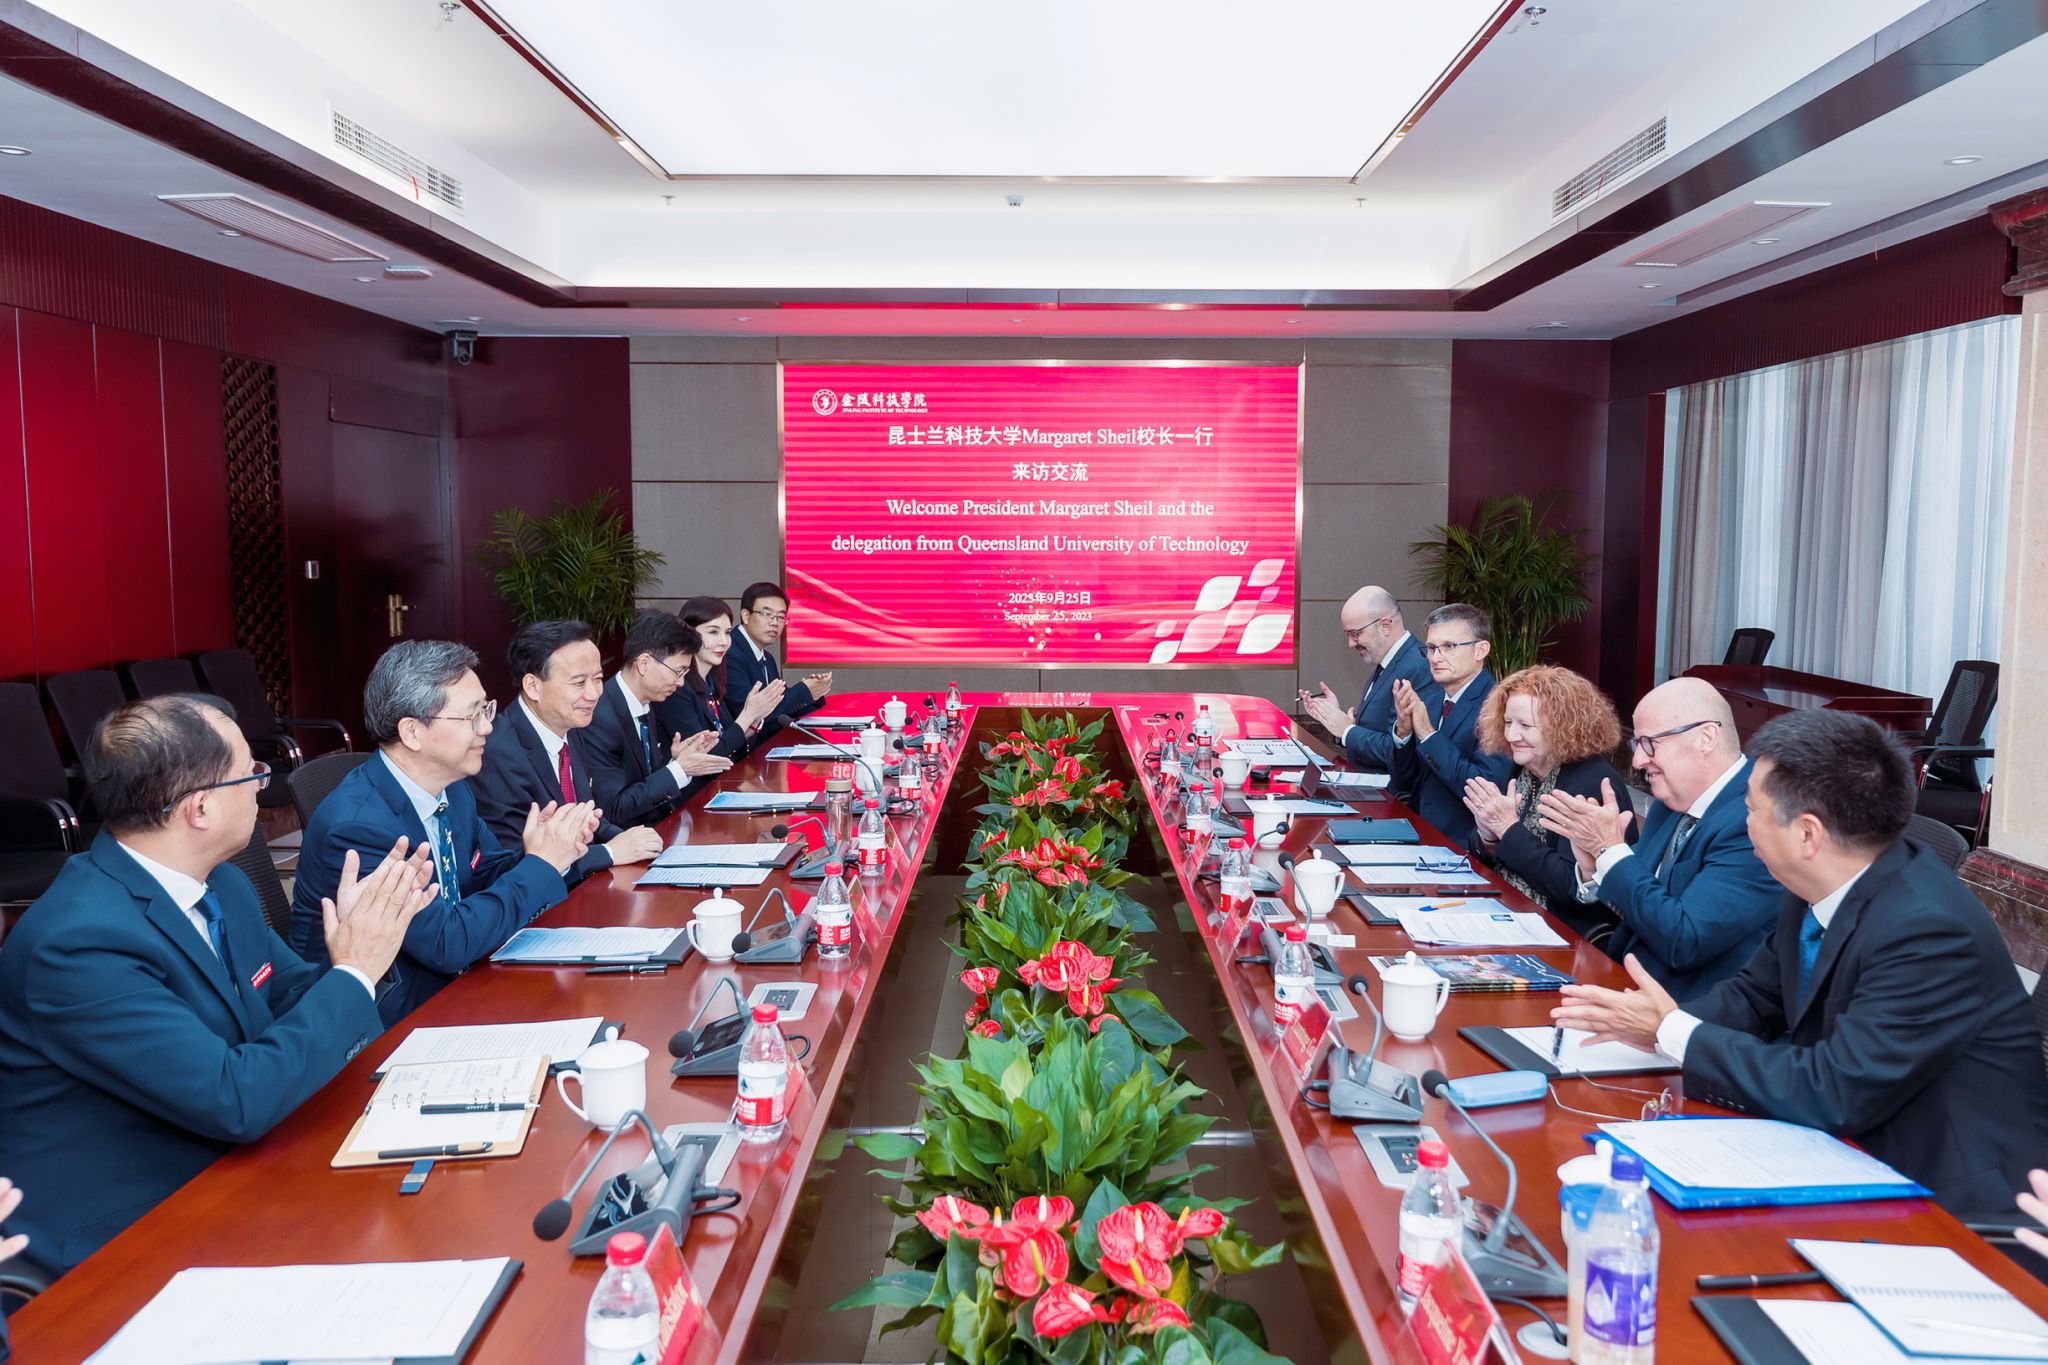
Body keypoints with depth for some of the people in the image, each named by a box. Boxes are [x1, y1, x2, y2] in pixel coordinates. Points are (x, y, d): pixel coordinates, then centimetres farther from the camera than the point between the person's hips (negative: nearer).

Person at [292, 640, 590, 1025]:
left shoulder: (452, 788, 0)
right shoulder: (357, 825, -24)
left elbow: (484, 875, 12)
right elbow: (447, 943, -24)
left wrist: (532, 853, -9)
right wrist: (541, 863, -19)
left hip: (445, 988, 7)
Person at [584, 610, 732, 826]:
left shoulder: (646, 707, 6)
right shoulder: (600, 717, -18)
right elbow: (613, 808, -19)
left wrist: (675, 760, -4)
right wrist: (679, 769, -16)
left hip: (656, 828, 7)